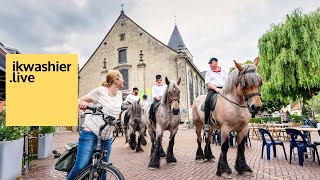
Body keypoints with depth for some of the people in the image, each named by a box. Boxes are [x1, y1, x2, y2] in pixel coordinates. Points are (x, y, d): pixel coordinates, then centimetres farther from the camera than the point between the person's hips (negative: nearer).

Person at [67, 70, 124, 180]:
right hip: (91, 133, -5)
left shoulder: (119, 94, 8)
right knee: (81, 166, -15)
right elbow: (80, 100, -6)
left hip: (107, 137, 6)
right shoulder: (100, 91, -8)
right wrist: (81, 102, -29)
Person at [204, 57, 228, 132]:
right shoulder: (208, 72, 16)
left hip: (223, 89, 2)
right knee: (207, 101, -32)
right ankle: (206, 123, -29)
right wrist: (216, 88, -14)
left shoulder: (223, 72, 22)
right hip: (212, 89, -2)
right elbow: (208, 83, 3)